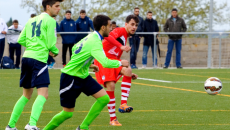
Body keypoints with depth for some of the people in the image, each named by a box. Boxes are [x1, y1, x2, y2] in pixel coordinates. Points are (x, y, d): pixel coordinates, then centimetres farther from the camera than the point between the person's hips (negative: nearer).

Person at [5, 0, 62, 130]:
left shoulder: (31, 21, 18)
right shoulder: (50, 21, -4)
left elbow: (21, 40, 17)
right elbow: (51, 44, -7)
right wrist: (55, 52, 13)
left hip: (26, 57, 8)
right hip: (39, 59, -8)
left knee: (26, 95, 19)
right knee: (43, 94, -13)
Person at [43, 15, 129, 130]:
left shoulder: (91, 37, 4)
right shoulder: (95, 42, -25)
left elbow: (74, 49, 19)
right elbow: (106, 63, -36)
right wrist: (120, 63, -18)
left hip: (83, 76, 9)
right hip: (70, 77, -9)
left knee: (104, 98, -5)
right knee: (68, 113, -1)